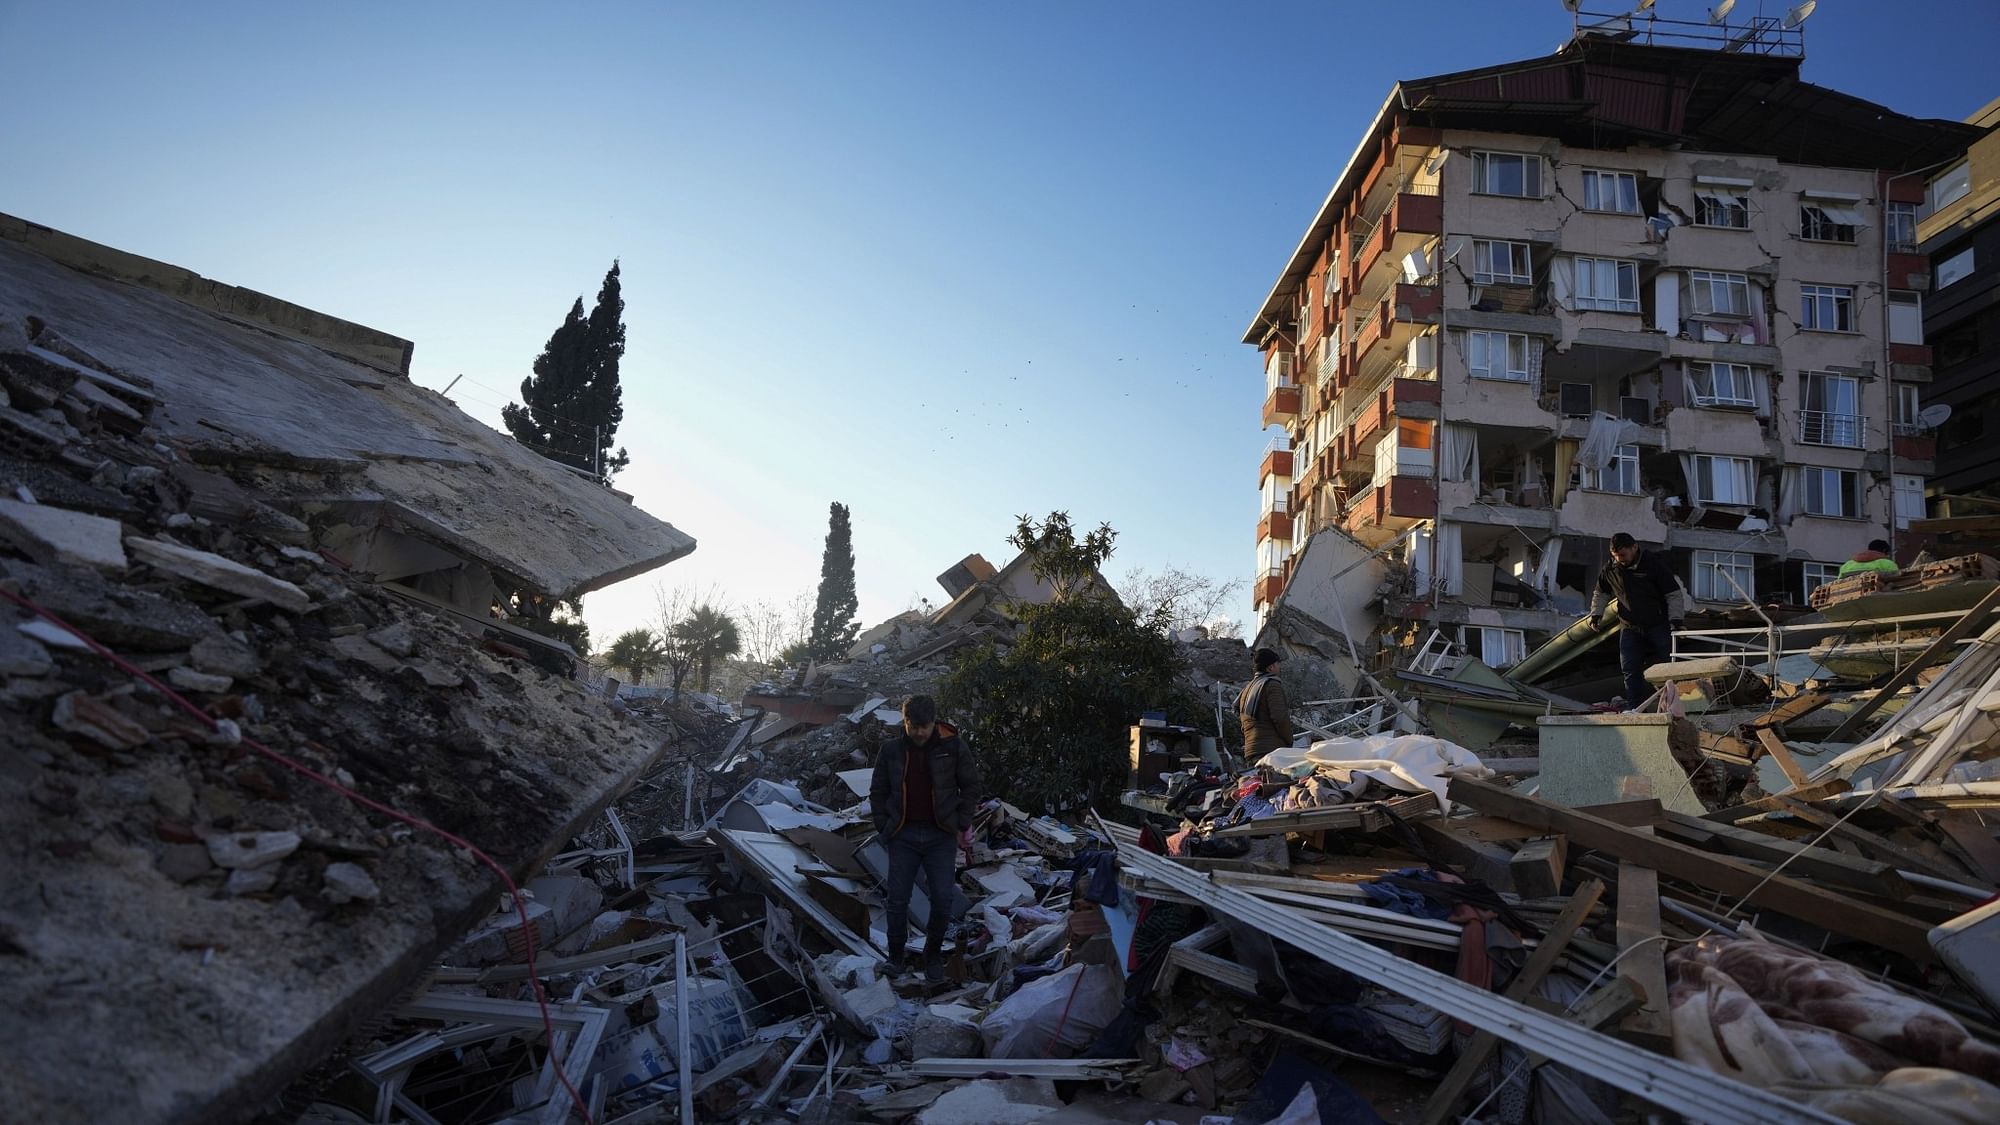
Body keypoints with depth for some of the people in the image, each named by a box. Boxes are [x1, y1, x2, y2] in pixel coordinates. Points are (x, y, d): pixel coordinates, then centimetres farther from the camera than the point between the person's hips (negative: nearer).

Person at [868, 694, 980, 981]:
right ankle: (896, 955, 22)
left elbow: (971, 786, 4)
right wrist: (884, 827, 1)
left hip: (941, 836, -1)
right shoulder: (891, 749, -2)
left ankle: (933, 954, 21)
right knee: (898, 900, 3)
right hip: (903, 836, 1)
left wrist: (962, 824, -1)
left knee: (942, 901, -1)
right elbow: (878, 792, 8)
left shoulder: (953, 747, -5)